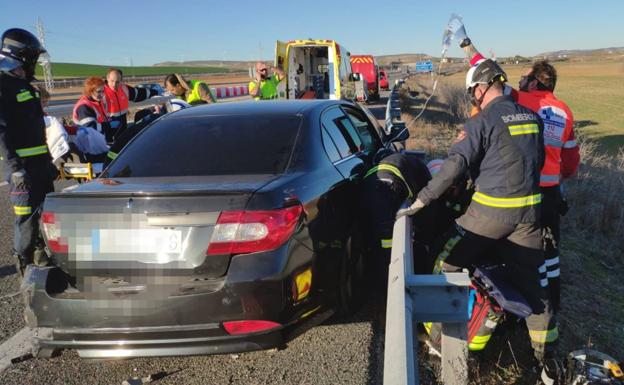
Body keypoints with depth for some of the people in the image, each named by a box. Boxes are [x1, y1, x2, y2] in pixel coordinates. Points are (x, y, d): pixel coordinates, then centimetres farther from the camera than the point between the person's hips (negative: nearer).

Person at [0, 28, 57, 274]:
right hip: (22, 164, -9)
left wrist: (47, 159, 22)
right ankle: (26, 267, 9)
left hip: (40, 161, 9)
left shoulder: (25, 85, 17)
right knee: (27, 217, -3)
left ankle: (42, 255, 34)